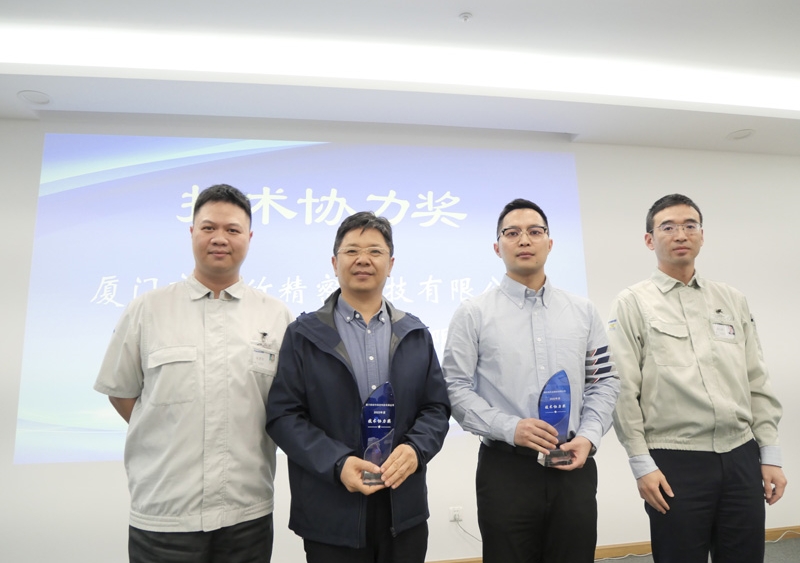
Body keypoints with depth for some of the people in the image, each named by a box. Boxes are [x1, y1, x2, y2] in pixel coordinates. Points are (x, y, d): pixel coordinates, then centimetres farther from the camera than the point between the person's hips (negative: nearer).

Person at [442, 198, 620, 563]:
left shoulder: (583, 312, 9)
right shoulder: (474, 314, -2)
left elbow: (604, 381, 11)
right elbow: (455, 388, -4)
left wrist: (588, 436, -4)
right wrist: (509, 427, -16)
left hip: (574, 466, 3)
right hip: (506, 467, -2)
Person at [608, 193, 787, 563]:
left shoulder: (733, 301, 11)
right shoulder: (632, 303, -2)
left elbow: (758, 383, 12)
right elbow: (623, 391, -7)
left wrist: (771, 454, 7)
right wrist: (642, 464, -9)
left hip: (742, 457, 4)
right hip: (675, 462, -4)